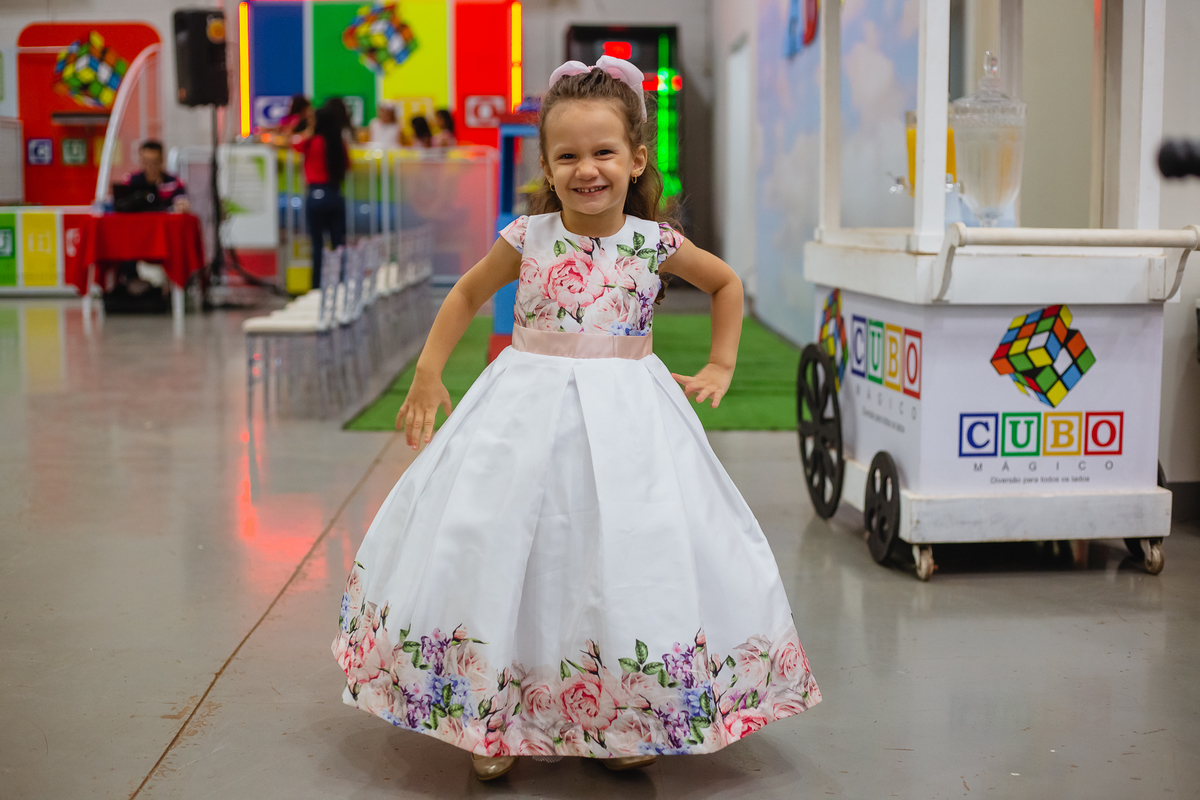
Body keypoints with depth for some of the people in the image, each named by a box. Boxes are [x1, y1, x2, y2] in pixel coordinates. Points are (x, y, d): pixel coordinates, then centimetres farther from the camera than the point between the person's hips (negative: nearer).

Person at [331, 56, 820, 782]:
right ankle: (492, 720, 18)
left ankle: (629, 719, 19)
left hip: (624, 415, 0)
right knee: (500, 551, 1)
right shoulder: (528, 240, -3)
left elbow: (727, 283, 16)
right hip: (530, 410, 0)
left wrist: (721, 365, 10)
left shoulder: (655, 244, -2)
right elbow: (467, 294, 14)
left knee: (630, 559, 0)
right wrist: (428, 375, 10)